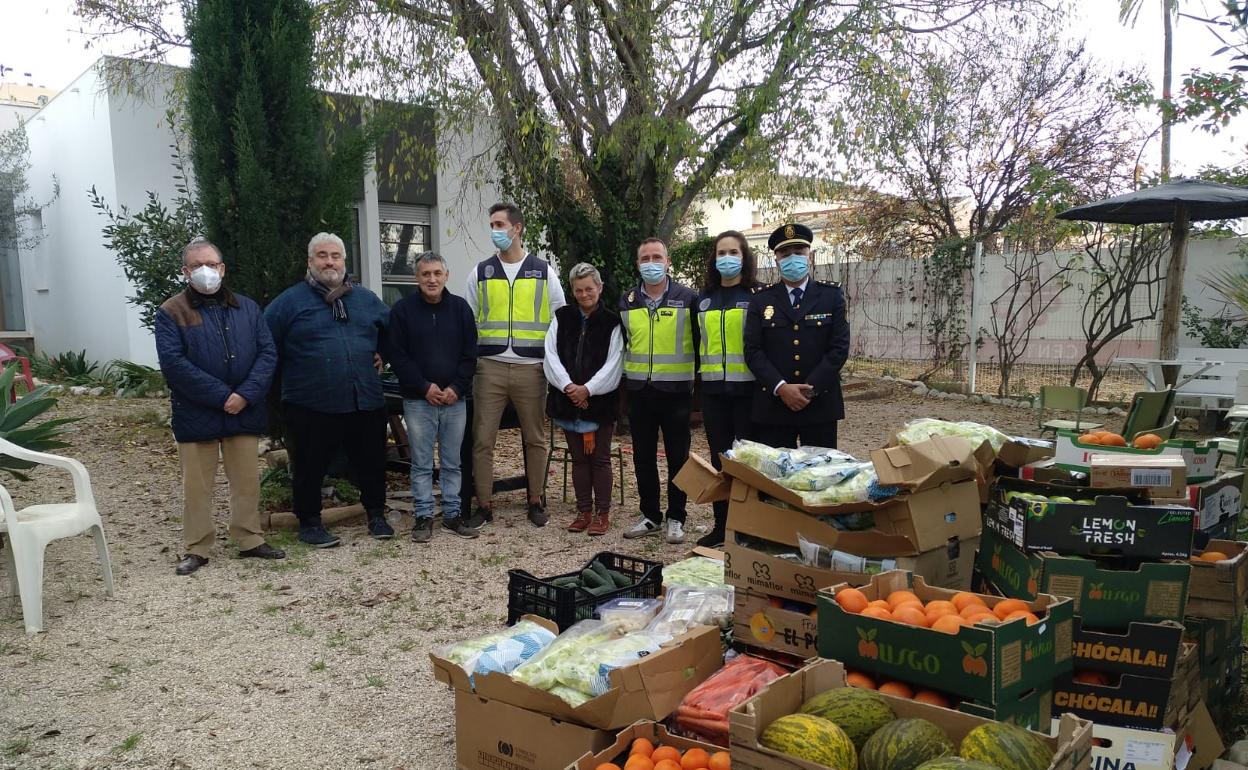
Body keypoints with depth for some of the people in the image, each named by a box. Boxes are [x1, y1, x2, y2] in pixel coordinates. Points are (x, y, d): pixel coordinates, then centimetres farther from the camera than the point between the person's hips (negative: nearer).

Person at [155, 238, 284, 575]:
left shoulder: (247, 308, 9)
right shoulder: (171, 313, -2)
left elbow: (267, 353, 2)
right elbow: (174, 363, -13)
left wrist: (246, 395, -13)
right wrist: (222, 396, -18)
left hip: (244, 413, 3)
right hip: (196, 415, -3)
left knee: (247, 481, 10)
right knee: (197, 485, 5)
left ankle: (250, 540, 23)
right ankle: (197, 548, 16)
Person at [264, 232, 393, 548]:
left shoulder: (365, 298, 12)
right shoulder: (291, 300, -1)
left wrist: (382, 354, 16)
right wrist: (290, 372, 1)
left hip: (366, 401, 4)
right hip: (311, 406, -3)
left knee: (372, 462, 12)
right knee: (310, 467, 6)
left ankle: (376, 515, 28)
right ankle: (310, 522, 21)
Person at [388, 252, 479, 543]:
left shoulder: (460, 308, 5)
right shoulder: (402, 310, -1)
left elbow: (470, 354, 4)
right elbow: (397, 356, -4)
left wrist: (457, 387, -8)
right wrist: (424, 388, -12)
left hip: (455, 399, 2)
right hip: (418, 400, -2)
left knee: (452, 462, 9)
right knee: (421, 463, 4)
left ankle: (452, 515, 18)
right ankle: (423, 516, 13)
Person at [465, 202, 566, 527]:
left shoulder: (543, 272, 6)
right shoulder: (480, 273, 9)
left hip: (531, 368, -1)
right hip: (490, 367, 1)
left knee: (534, 439, 6)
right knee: (482, 439, 0)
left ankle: (536, 501, 18)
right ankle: (484, 505, 11)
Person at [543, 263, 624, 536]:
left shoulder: (612, 322, -1)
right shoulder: (562, 318, 6)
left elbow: (613, 364, -7)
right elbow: (551, 355, -1)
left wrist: (588, 389, -16)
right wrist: (568, 386, -13)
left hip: (600, 400, -3)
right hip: (568, 400, 3)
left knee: (600, 458, 3)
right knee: (578, 458, 11)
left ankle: (602, 512, 13)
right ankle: (584, 511, 21)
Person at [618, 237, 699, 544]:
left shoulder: (687, 299, -3)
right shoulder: (626, 302, 7)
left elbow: (700, 343, 3)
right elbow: (620, 344, 17)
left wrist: (696, 378, 2)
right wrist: (623, 377, 12)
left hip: (675, 391, -3)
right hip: (638, 391, 3)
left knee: (678, 457, 5)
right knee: (643, 457, 9)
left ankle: (676, 518, 16)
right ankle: (650, 516, 21)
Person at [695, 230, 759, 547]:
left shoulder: (756, 296, -1)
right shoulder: (704, 298, 12)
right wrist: (699, 378, 12)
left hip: (747, 389, -4)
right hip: (713, 390, 4)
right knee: (719, 458, 9)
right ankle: (721, 525, 19)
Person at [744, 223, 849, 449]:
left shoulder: (832, 296, 5)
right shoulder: (761, 301, 7)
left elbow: (839, 347, -2)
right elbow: (753, 351, -1)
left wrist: (810, 389, -12)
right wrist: (781, 388, -15)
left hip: (820, 404, 0)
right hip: (772, 404, 0)